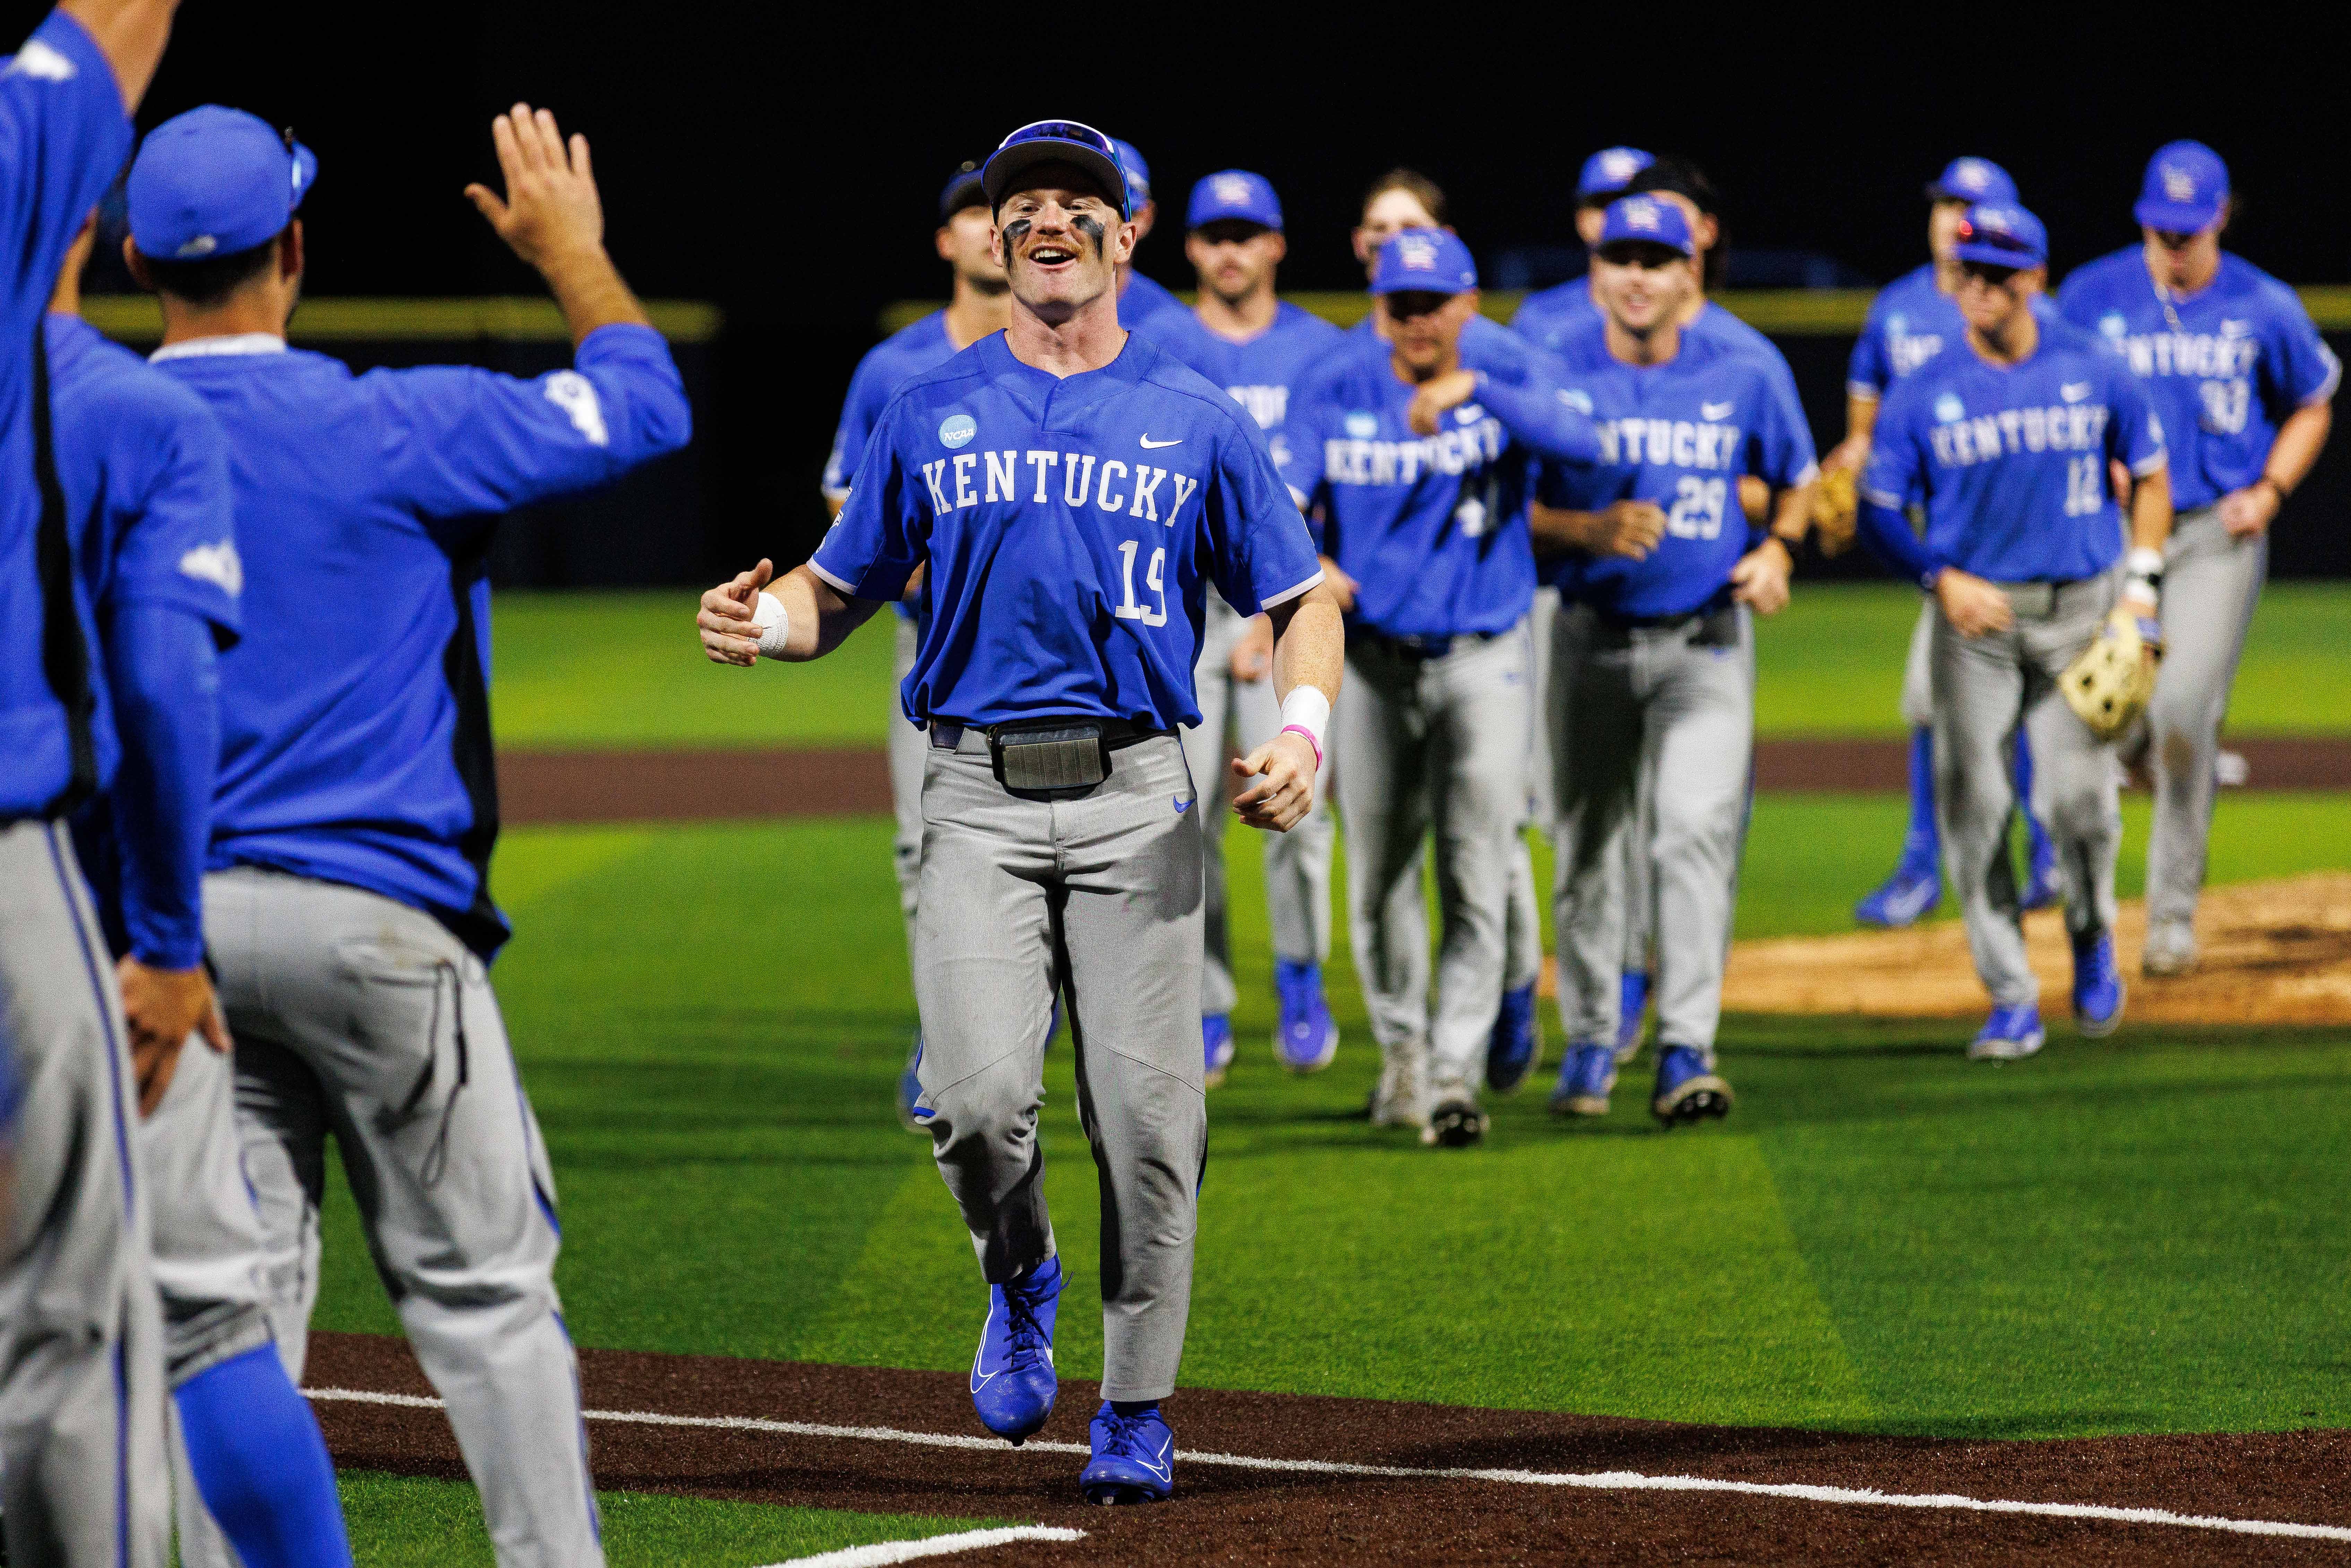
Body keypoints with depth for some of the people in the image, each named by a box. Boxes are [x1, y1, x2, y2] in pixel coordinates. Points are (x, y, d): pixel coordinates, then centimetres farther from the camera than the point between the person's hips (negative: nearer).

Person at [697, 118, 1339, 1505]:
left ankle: (1137, 1413, 10)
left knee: (1146, 1115, -4)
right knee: (980, 1099, -16)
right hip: (980, 801, 0)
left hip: (1136, 800, 0)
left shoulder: (1199, 425, 8)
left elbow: (1303, 599, 10)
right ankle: (1020, 1285, 17)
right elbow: (841, 592, 14)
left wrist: (1305, 728, -9)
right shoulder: (931, 415, 11)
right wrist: (762, 621, -9)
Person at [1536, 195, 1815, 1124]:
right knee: (1588, 845, 7)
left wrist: (1777, 550, -1)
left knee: (1697, 833, -14)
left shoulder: (1740, 381, 2)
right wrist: (1590, 531, -19)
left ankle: (1686, 1055, -17)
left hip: (1706, 639, -1)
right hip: (1593, 637, 1)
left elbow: (1798, 479, 18)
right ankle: (1590, 1044, 22)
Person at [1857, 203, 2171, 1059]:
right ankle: (2012, 1001, 2)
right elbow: (1880, 509, 1)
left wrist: (2143, 584, 2)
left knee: (2076, 796, -11)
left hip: (2081, 610, -1)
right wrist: (1943, 578, -15)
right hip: (1975, 610, 1)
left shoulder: (2096, 375, 1)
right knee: (1973, 807, -6)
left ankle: (2093, 944, 20)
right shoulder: (1923, 393, -1)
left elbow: (2150, 476, 12)